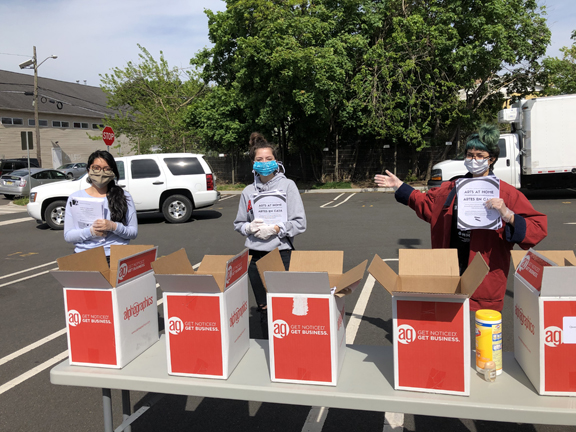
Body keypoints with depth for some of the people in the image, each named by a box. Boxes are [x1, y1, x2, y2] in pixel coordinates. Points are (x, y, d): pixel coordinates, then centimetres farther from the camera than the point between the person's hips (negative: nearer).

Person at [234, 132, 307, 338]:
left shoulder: (287, 185, -2)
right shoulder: (248, 191, 7)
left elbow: (300, 223, -6)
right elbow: (239, 223, 13)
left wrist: (275, 229, -16)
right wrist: (250, 228, -8)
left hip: (281, 253, -3)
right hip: (256, 255, 3)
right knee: (264, 309, 12)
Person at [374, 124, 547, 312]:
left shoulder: (506, 193, -5)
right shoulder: (453, 188, 11)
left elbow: (538, 227, -10)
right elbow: (426, 203, 28)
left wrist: (508, 216, -27)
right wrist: (399, 186, 27)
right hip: (449, 271, 5)